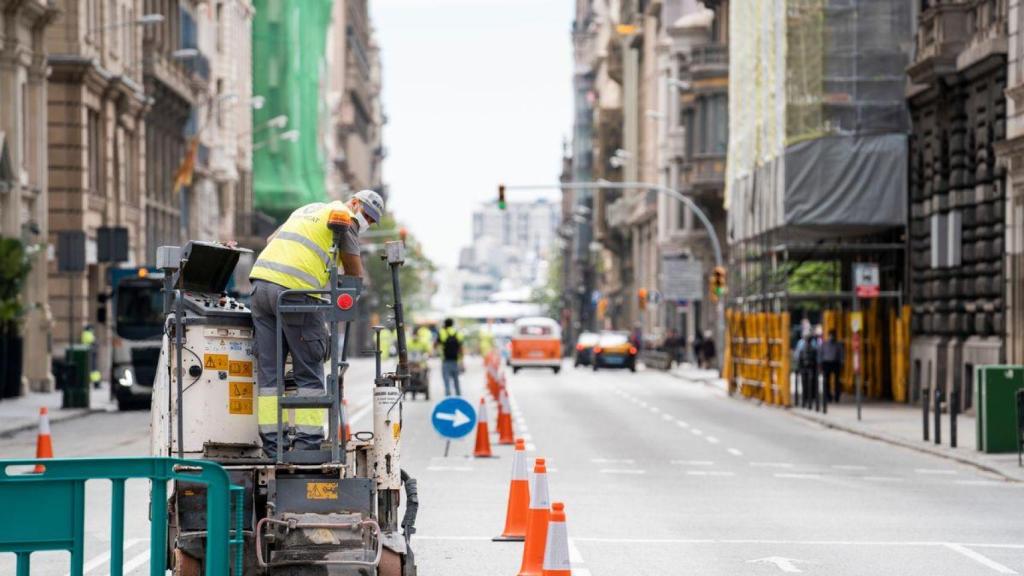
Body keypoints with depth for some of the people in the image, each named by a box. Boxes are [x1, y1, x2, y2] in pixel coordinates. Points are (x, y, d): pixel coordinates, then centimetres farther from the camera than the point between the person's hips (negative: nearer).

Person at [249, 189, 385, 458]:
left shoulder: (308, 209, 29)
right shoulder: (343, 216, 6)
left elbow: (272, 239, 40)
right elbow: (354, 271, 10)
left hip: (260, 278, 7)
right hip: (294, 290, -7)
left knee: (269, 370, 7)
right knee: (309, 373, 0)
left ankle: (272, 443, 5)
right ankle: (308, 441, -4)